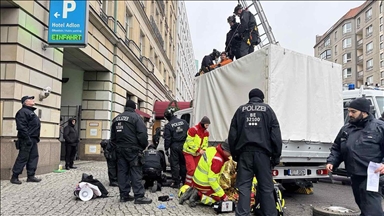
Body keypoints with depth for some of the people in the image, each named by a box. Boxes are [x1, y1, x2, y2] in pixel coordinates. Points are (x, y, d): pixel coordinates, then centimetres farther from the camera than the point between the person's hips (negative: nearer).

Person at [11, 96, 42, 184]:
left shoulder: (31, 112, 21)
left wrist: (37, 138, 17)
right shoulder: (22, 111, -10)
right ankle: (14, 177, 5)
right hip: (26, 140, -10)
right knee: (23, 158, -5)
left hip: (33, 140, 10)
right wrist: (27, 139, -23)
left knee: (34, 157, 9)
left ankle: (31, 176, 15)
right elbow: (21, 127, -20)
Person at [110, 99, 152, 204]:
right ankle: (139, 196, -5)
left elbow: (113, 137, 17)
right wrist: (144, 146, -2)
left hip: (120, 149, 7)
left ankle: (124, 195, 13)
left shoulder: (116, 119, 14)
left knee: (122, 171, 9)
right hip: (133, 149, -7)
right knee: (136, 172, -4)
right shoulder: (136, 117, -8)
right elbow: (142, 134, -16)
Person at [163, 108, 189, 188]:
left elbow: (167, 138, -8)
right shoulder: (184, 122, 1)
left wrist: (166, 149, 1)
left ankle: (176, 182, 7)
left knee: (174, 164, 5)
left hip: (174, 146, -4)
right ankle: (184, 181, 22)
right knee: (183, 163, 15)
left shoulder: (168, 125, -10)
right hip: (184, 145, 4)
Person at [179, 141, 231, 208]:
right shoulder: (217, 159, -30)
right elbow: (212, 180, -28)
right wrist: (223, 195, -22)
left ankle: (193, 191, 10)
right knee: (219, 199, 2)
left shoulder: (212, 149, -5)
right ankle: (198, 196, -7)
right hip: (203, 186, -9)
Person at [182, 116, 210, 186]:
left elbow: (206, 143, 10)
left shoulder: (206, 132, 2)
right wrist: (198, 150, -24)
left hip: (198, 153, 7)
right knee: (191, 169, -16)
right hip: (189, 152, -7)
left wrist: (204, 150, -10)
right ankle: (187, 186, -5)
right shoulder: (193, 130, -21)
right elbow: (190, 142, -23)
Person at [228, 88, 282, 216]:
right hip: (262, 152, -1)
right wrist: (276, 156, 6)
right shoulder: (267, 109, 9)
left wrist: (234, 153, 16)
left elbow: (232, 134, 10)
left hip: (244, 152, 1)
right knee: (266, 187, 6)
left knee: (244, 186, 3)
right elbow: (276, 134, 3)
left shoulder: (241, 110, 13)